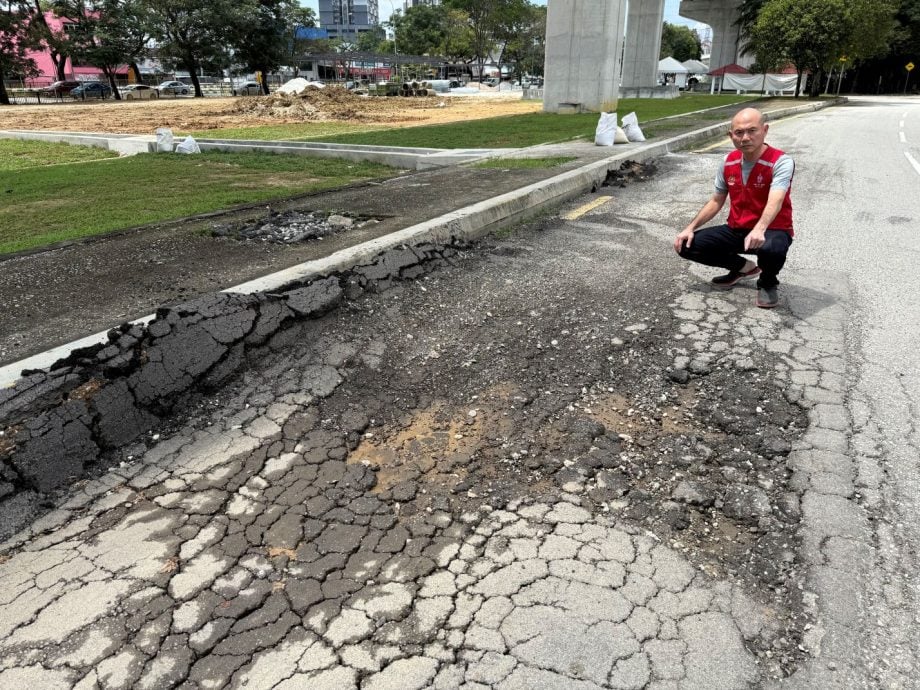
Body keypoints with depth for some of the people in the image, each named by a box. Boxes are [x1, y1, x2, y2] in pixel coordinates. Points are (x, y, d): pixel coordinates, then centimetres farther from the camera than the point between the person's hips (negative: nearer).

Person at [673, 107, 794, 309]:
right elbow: (716, 202, 11)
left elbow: (774, 202, -36)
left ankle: (767, 283, -2)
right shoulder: (729, 162, 0)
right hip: (736, 230, 6)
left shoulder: (781, 162, -19)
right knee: (687, 245, -9)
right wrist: (690, 228, -1)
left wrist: (759, 230, -55)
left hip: (772, 230, -6)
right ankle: (743, 267, 13)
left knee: (772, 248, -42)